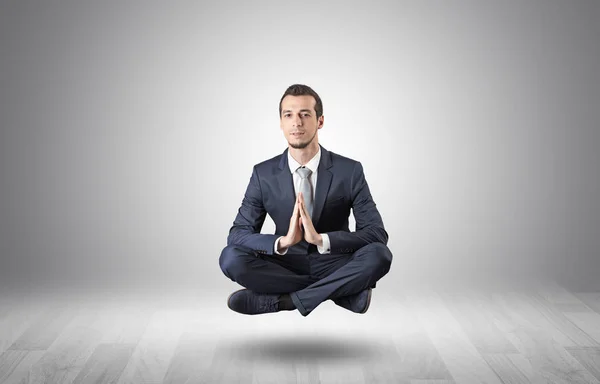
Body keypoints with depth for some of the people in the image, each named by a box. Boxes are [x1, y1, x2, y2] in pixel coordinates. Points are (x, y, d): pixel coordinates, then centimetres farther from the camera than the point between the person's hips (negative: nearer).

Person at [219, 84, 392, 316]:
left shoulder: (350, 171, -8)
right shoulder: (263, 174, -4)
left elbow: (377, 234, -14)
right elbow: (237, 234, -9)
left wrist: (321, 239, -31)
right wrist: (282, 242, -30)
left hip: (333, 265, -1)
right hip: (285, 266, 2)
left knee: (379, 255, -31)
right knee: (231, 258, -26)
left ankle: (285, 301, -23)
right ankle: (345, 290, -20)